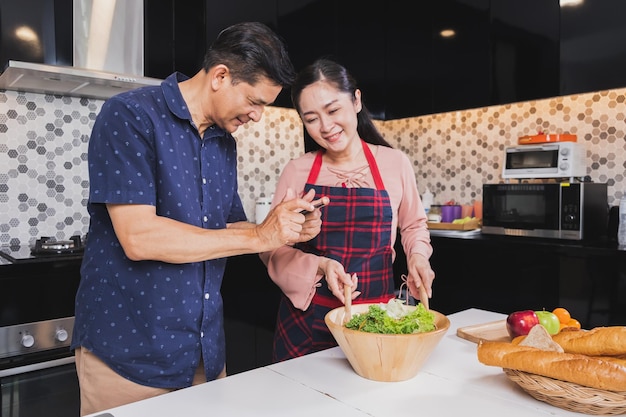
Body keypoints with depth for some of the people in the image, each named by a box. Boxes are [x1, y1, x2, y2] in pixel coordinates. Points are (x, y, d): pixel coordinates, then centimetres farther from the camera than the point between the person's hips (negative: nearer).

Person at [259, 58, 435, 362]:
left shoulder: (394, 163, -3)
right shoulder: (297, 171, -5)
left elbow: (413, 225, 13)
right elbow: (273, 247, -3)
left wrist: (417, 256, -6)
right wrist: (320, 266, -19)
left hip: (377, 313, 1)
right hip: (307, 316, 0)